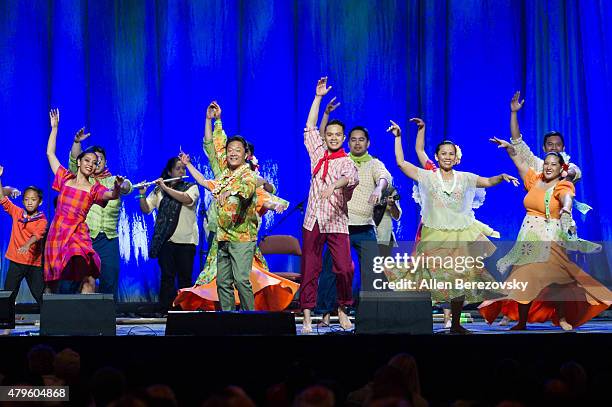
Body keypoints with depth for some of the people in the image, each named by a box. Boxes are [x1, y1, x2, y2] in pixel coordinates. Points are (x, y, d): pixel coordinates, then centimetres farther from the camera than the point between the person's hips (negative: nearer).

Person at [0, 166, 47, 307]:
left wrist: (27, 245, -42)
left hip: (34, 263, -3)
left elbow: (37, 234, -22)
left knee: (40, 296, -2)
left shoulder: (42, 220, -5)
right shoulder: (17, 213, 6)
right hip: (15, 261, 3)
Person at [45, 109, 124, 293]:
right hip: (56, 233, 2)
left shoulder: (94, 188, 9)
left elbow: (112, 195, -11)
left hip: (78, 234, -2)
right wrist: (54, 127, 17)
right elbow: (50, 153, 17)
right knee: (52, 283, 4)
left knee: (88, 279, -23)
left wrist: (117, 187, -34)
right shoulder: (65, 178, 14)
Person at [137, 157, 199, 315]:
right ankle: (164, 310, -1)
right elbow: (145, 209, 8)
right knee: (167, 276, -2)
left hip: (185, 240, -1)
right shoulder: (158, 191, 13)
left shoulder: (191, 187, 8)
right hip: (165, 240, 1)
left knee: (185, 277, -2)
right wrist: (142, 195, -10)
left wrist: (166, 188, -13)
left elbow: (187, 199, -14)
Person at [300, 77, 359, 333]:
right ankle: (307, 316, 1)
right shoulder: (318, 154, 12)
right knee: (309, 269, 0)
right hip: (313, 220, 3)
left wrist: (333, 186, -41)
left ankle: (342, 310, 9)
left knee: (344, 268, -10)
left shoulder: (347, 162, 1)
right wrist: (318, 97, 16)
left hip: (337, 221, -3)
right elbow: (310, 127, 16)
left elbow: (350, 177, -22)